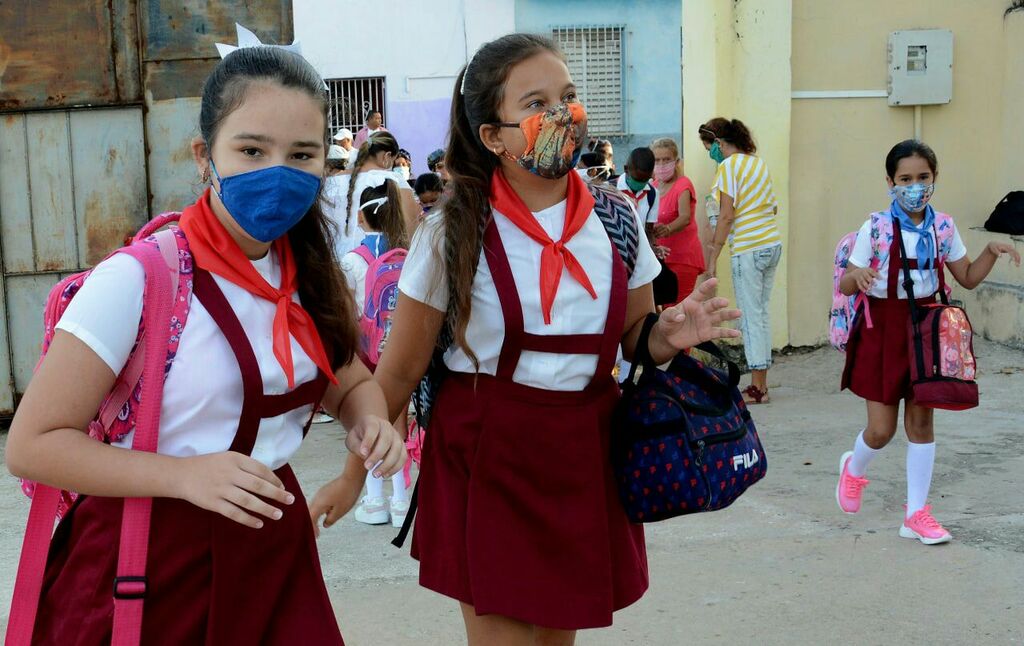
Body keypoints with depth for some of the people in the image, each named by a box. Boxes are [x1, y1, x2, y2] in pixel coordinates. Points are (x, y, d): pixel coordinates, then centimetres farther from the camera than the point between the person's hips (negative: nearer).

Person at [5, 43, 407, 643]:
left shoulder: (310, 277, 0)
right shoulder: (137, 279, -19)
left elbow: (353, 382, 15)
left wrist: (370, 423, -8)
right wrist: (185, 474, -29)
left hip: (272, 543, 5)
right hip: (152, 559, -5)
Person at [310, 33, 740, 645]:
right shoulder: (455, 232, -11)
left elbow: (634, 337, 11)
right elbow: (401, 371, -4)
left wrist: (669, 335, -11)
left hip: (583, 455, 4)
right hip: (485, 456, -3)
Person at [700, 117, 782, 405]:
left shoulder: (728, 166, -9)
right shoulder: (758, 162, 14)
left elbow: (726, 215, -14)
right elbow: (773, 207, 17)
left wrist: (713, 256, -11)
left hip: (748, 249, -8)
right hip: (773, 243, 8)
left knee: (751, 316, -2)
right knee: (762, 313, 12)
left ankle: (757, 388, 3)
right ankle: (762, 384, 17)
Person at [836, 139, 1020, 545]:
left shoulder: (942, 227, 0)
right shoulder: (876, 229, -13)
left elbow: (968, 278, 10)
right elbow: (846, 286, -10)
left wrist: (991, 253, -7)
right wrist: (857, 275, -33)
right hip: (884, 330, -4)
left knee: (921, 421, 7)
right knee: (881, 429, 1)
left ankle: (916, 515, 18)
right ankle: (854, 469, 36)